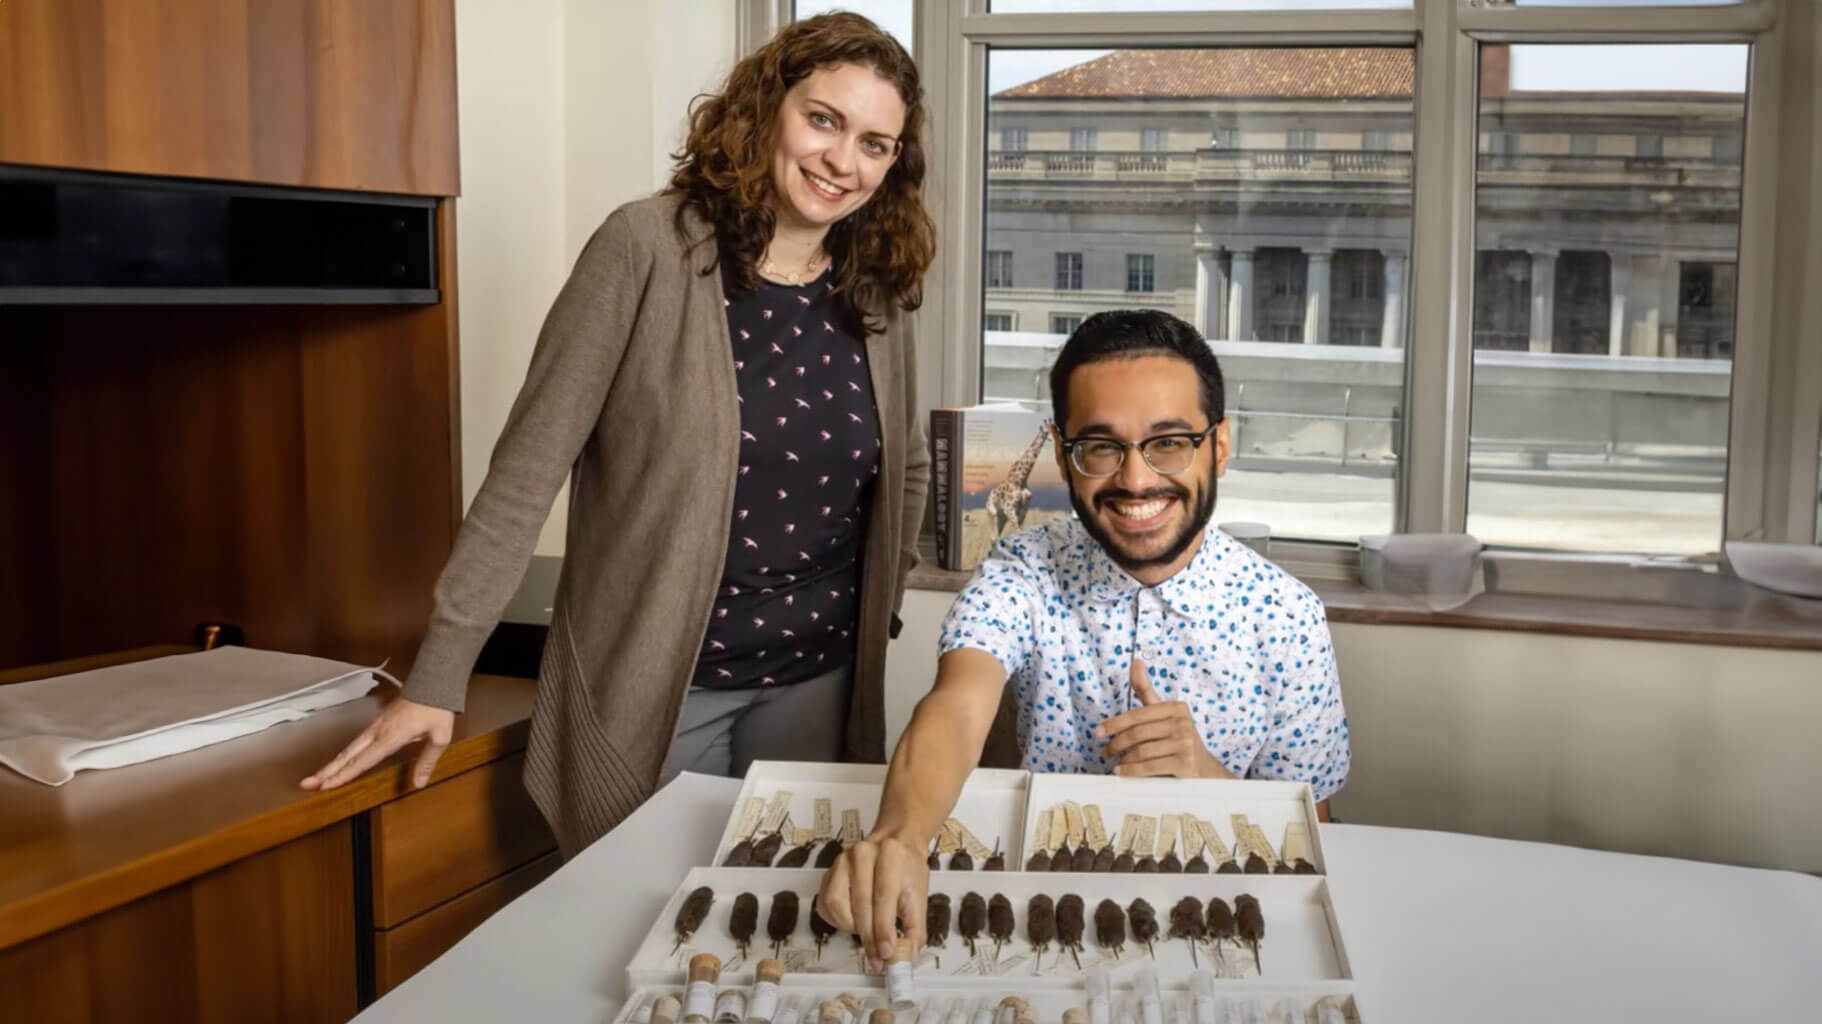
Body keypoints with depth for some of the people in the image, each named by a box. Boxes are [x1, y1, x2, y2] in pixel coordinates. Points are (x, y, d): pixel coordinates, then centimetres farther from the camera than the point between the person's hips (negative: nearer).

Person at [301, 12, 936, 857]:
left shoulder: (877, 292, 2)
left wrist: (880, 603, 7)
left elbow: (906, 470, 18)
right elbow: (529, 463, -14)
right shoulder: (649, 249, -13)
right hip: (653, 677, -4)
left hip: (817, 678, 5)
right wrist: (437, 678, -16)